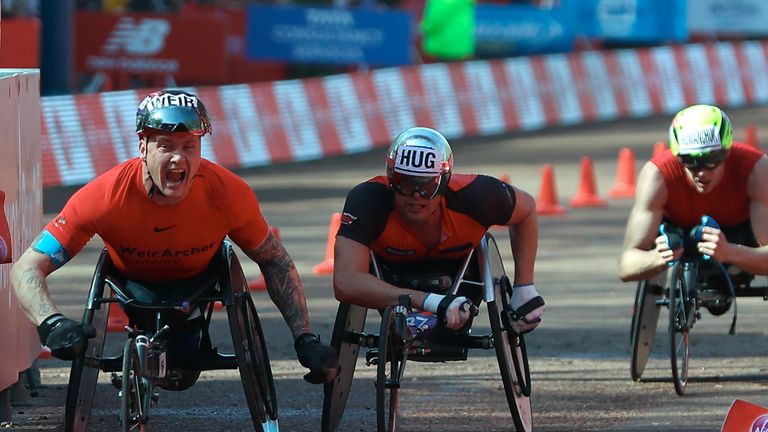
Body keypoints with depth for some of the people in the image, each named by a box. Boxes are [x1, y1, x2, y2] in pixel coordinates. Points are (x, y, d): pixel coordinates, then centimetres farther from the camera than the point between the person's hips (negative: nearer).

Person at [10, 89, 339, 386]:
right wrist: (52, 324, -56)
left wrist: (305, 339, -23)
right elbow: (27, 269, -36)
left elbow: (275, 262, -15)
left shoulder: (229, 194, -34)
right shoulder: (107, 196, -39)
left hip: (196, 280, -1)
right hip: (133, 280, 1)